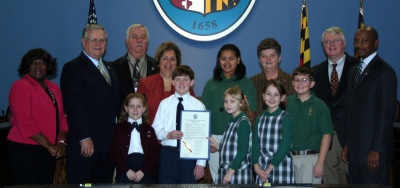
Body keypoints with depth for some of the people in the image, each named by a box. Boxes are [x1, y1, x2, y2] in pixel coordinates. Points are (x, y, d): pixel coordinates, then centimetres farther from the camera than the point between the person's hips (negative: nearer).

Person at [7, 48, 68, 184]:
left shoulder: (54, 88, 12)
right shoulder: (20, 86, -8)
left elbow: (62, 116, 10)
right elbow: (25, 122, -17)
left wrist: (62, 142, -6)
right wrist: (49, 146, -18)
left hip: (50, 151, 6)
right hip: (24, 149, -6)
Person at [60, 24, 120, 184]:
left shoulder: (110, 68, 19)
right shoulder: (73, 68, -6)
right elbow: (74, 106, -14)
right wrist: (85, 139, -18)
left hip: (108, 144, 7)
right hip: (85, 144, -7)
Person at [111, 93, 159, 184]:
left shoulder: (149, 129, 13)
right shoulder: (119, 128, 9)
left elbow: (154, 153, 6)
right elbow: (114, 153, 2)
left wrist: (143, 171, -9)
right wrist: (127, 170, -11)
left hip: (144, 172, 1)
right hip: (124, 172, -1)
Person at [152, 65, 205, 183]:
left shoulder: (198, 105, -1)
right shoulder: (164, 104, 3)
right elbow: (155, 130, 4)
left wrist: (201, 163, -5)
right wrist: (168, 134, -17)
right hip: (168, 153, 1)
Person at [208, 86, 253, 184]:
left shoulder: (243, 122, -9)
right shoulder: (231, 122, 13)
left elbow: (243, 150, -16)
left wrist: (231, 171, -18)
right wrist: (216, 145, 4)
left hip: (239, 173, -7)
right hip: (226, 172, 7)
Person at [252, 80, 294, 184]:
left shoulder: (285, 118, -4)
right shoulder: (259, 119, 10)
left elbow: (285, 146, -11)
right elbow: (255, 145, 5)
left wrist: (269, 169, -12)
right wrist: (256, 167, -9)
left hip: (281, 166, -4)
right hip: (261, 169, 4)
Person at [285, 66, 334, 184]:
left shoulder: (319, 105, -4)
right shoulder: (287, 102, 4)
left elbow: (327, 135, -6)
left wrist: (320, 163, -11)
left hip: (310, 158, -3)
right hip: (289, 157, 3)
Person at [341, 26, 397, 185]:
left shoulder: (385, 72, -9)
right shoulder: (354, 71, 16)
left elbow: (387, 113, -14)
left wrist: (376, 149, -17)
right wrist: (347, 144, 12)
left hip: (374, 149, -7)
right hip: (355, 148, 7)